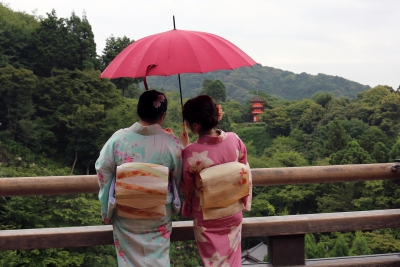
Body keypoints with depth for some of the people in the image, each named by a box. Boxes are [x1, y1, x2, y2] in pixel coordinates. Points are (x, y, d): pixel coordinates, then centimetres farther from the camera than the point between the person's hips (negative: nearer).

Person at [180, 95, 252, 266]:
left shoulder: (191, 153, -27)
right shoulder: (235, 140, -15)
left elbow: (185, 186, -10)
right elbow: (246, 175, 0)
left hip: (207, 218, -3)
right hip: (233, 213, 4)